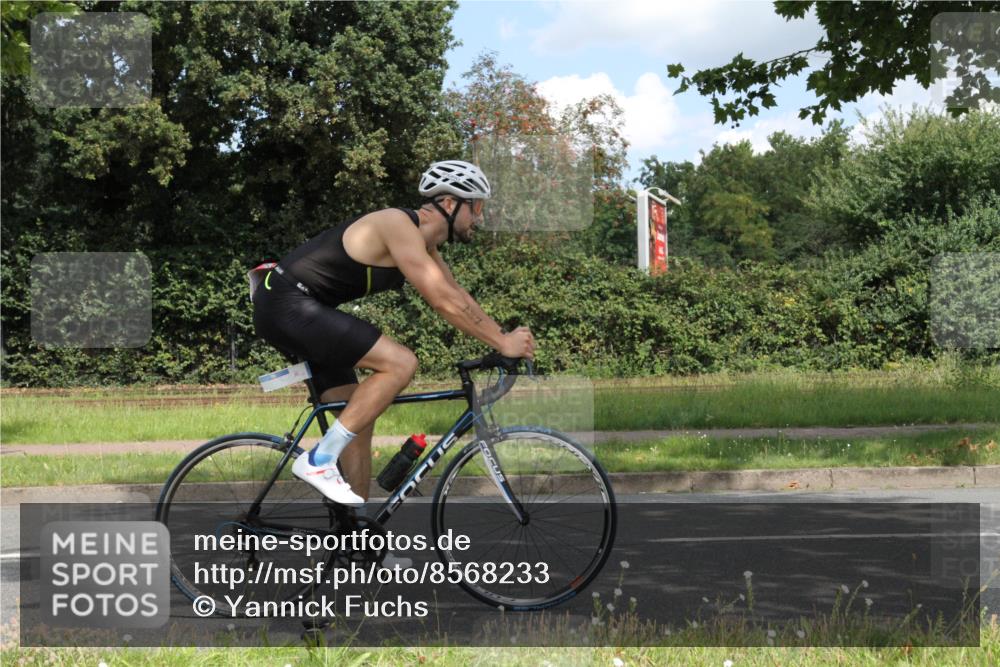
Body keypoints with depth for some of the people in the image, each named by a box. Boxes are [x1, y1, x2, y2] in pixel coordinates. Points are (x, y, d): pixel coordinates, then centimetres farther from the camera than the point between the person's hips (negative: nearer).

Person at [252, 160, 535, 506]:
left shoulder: (422, 240, 12)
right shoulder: (400, 227, -19)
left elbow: (458, 296, 18)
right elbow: (445, 303, -22)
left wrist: (503, 335, 8)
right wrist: (503, 343, -16)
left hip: (298, 310, 11)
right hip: (288, 305, -11)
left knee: (360, 419, 10)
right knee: (400, 363, -20)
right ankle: (319, 460, -16)